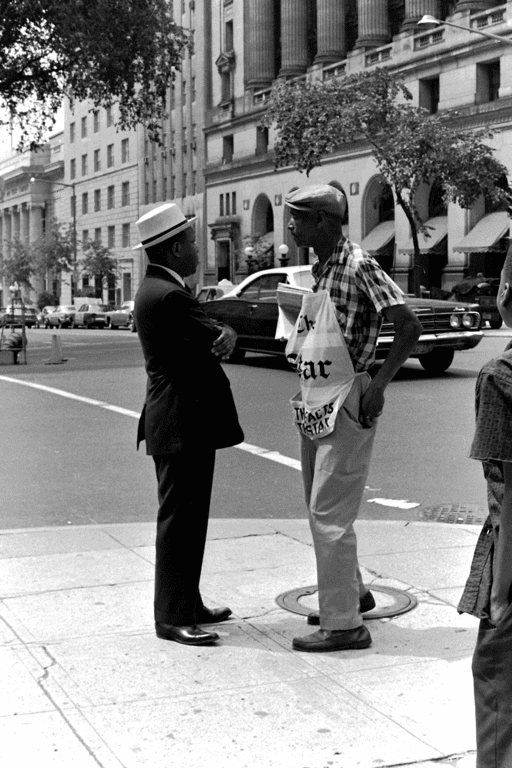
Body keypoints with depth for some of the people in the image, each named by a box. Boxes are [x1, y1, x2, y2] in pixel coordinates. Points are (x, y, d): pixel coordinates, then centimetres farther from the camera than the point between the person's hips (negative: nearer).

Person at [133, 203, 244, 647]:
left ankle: (187, 604, 27)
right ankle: (172, 617, 5)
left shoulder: (157, 289, 14)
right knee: (179, 519, -3)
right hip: (182, 423, -11)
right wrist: (225, 335, 7)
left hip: (185, 422, 11)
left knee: (188, 518, 17)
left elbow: (220, 338, 10)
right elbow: (220, 339, -13)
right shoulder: (169, 296, -20)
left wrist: (223, 334, -10)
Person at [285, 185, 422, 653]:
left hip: (348, 399, -9)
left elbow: (409, 326, -19)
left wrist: (378, 384, -22)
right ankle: (352, 593, 35)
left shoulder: (360, 266, -15)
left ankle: (344, 624, 2)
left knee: (329, 513, -7)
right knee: (320, 506, 18)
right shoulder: (320, 267, 10)